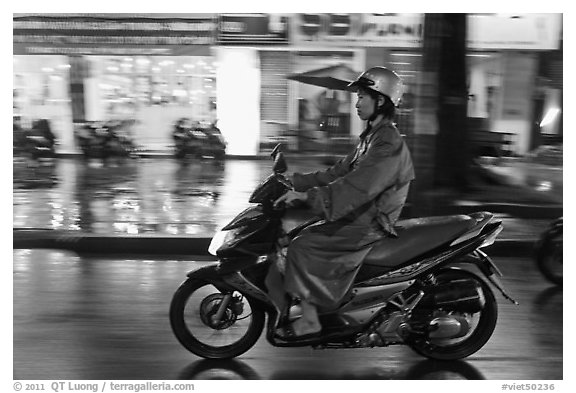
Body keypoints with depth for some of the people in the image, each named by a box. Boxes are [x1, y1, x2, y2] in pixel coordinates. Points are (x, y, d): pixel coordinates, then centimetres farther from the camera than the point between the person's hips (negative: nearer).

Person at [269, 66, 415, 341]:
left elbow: (358, 188, -29)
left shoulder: (389, 146, -19)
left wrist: (307, 196, -31)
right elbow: (338, 173, 16)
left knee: (301, 247, -19)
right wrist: (296, 181, 8)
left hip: (367, 225, -10)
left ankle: (308, 322, -13)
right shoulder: (372, 138, 15)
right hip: (358, 215, 10)